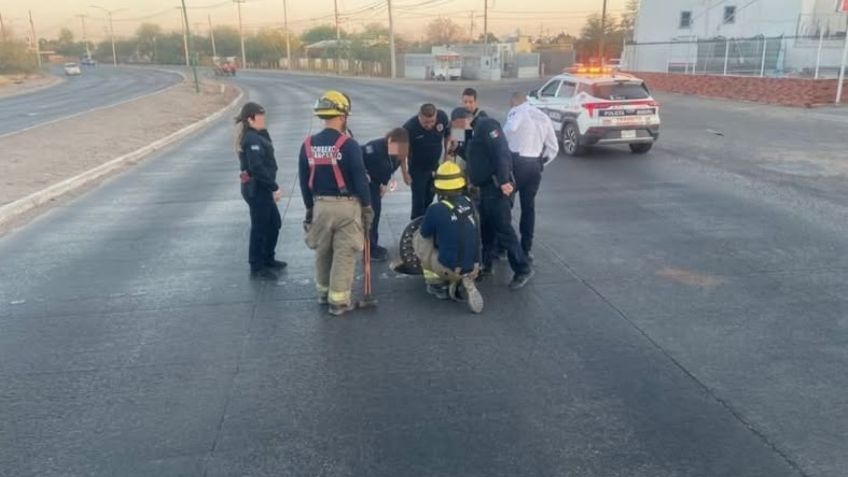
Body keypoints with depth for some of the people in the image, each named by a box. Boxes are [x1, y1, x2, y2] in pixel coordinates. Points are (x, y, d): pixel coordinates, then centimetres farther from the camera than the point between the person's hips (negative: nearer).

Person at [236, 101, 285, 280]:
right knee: (260, 227, 0)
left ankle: (267, 259, 35)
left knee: (274, 223, 20)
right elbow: (257, 167, -26)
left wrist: (263, 130, 3)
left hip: (260, 187, 10)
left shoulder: (255, 136, 12)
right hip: (256, 188, -10)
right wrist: (274, 187, -23)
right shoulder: (252, 139, -20)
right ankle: (257, 269, 12)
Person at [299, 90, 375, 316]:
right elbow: (360, 179, -13)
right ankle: (339, 300, 9)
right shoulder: (348, 144, -14)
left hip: (320, 205, 5)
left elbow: (304, 181, 7)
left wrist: (310, 207, 18)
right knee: (344, 254, 4)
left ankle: (323, 291, 36)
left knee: (322, 252, 20)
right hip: (346, 206, -5)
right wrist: (367, 206, -1)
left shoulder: (308, 145, 1)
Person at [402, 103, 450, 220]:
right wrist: (405, 173, -14)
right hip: (417, 169, -4)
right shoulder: (409, 127, -30)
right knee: (418, 200, -3)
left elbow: (447, 135, 1)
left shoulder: (442, 117, -20)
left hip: (435, 166, 4)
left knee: (429, 197, 20)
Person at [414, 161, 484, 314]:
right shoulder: (469, 203, 1)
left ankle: (436, 283, 13)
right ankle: (466, 281, 17)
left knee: (419, 238, 13)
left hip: (449, 268, -5)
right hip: (473, 268, 5)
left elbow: (425, 233, 5)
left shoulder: (436, 209, -15)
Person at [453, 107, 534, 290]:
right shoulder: (475, 131, 22)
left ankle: (523, 269, -2)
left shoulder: (486, 125, -10)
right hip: (486, 186, 10)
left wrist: (504, 180, -27)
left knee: (503, 228, -9)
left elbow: (501, 152, -21)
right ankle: (486, 265, 25)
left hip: (497, 186, -10)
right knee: (486, 228, 14)